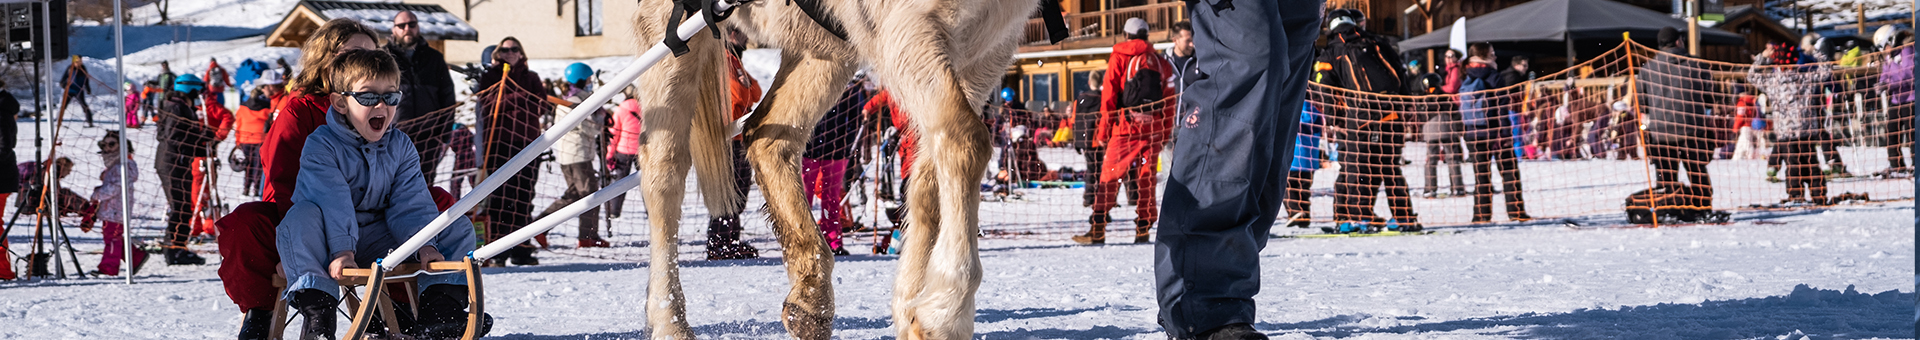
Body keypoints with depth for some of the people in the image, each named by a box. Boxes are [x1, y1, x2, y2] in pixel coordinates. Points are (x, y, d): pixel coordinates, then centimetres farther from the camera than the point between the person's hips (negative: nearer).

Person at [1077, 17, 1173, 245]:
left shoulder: (1119, 57, 3)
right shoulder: (1160, 62, 13)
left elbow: (1109, 95, -3)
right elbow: (1169, 100, 12)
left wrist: (1103, 129, -1)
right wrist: (1165, 134, 17)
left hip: (1127, 123, -3)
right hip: (1153, 127, 3)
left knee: (1111, 174, -3)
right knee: (1146, 176, 11)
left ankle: (1098, 228, -10)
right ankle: (1143, 228, 7)